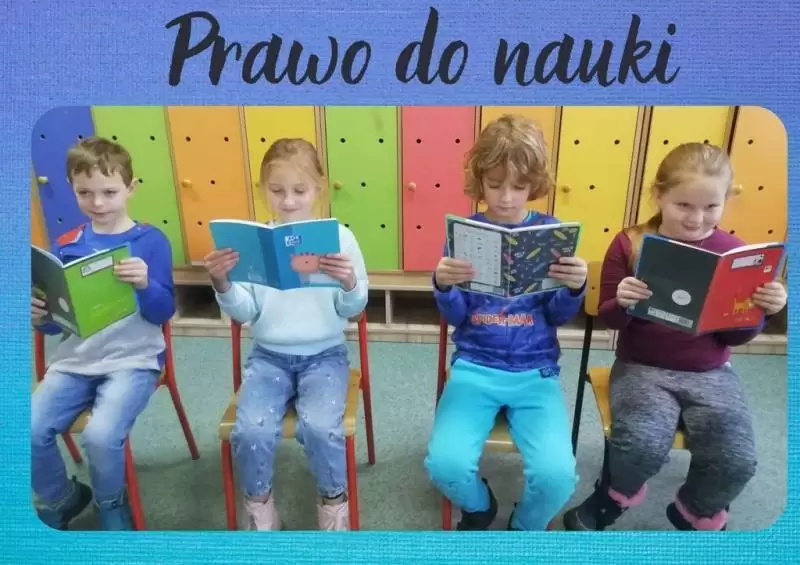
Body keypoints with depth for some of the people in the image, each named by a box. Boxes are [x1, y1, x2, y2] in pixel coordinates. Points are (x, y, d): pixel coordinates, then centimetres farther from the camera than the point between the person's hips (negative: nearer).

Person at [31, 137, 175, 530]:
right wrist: (40, 317, -12)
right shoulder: (67, 245, 7)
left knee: (101, 435, -25)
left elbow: (163, 313, -8)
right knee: (31, 432, -13)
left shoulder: (150, 241, -4)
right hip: (74, 361, 5)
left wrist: (146, 284, -28)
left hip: (133, 360, -4)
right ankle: (60, 500, 20)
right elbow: (57, 322, 11)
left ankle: (112, 504, 11)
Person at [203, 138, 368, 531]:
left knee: (320, 427, -24)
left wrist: (349, 283, -24)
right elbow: (245, 313, -1)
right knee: (251, 431, -20)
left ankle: (334, 501, 8)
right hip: (269, 356, 2)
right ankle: (258, 505, 12)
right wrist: (222, 284, -19)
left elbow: (352, 309, -2)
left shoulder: (339, 236, -5)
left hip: (324, 355, -1)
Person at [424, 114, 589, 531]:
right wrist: (443, 286, -21)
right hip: (474, 368, 0)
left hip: (536, 372, 0)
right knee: (445, 464, -22)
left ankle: (526, 526, 18)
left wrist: (575, 289, -19)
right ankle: (478, 507, 18)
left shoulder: (551, 231, 2)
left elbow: (559, 316, 3)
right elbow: (456, 317, 0)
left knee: (556, 474, -21)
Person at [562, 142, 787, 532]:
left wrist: (761, 310, -15)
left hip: (710, 373, 3)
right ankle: (617, 495, 11)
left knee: (737, 459, -15)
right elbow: (609, 319, -2)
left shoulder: (732, 251, 0)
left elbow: (737, 336, 5)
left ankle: (697, 513, 20)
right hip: (641, 367, -2)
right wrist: (622, 302, -24)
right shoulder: (630, 244, -7)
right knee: (644, 446, -26)